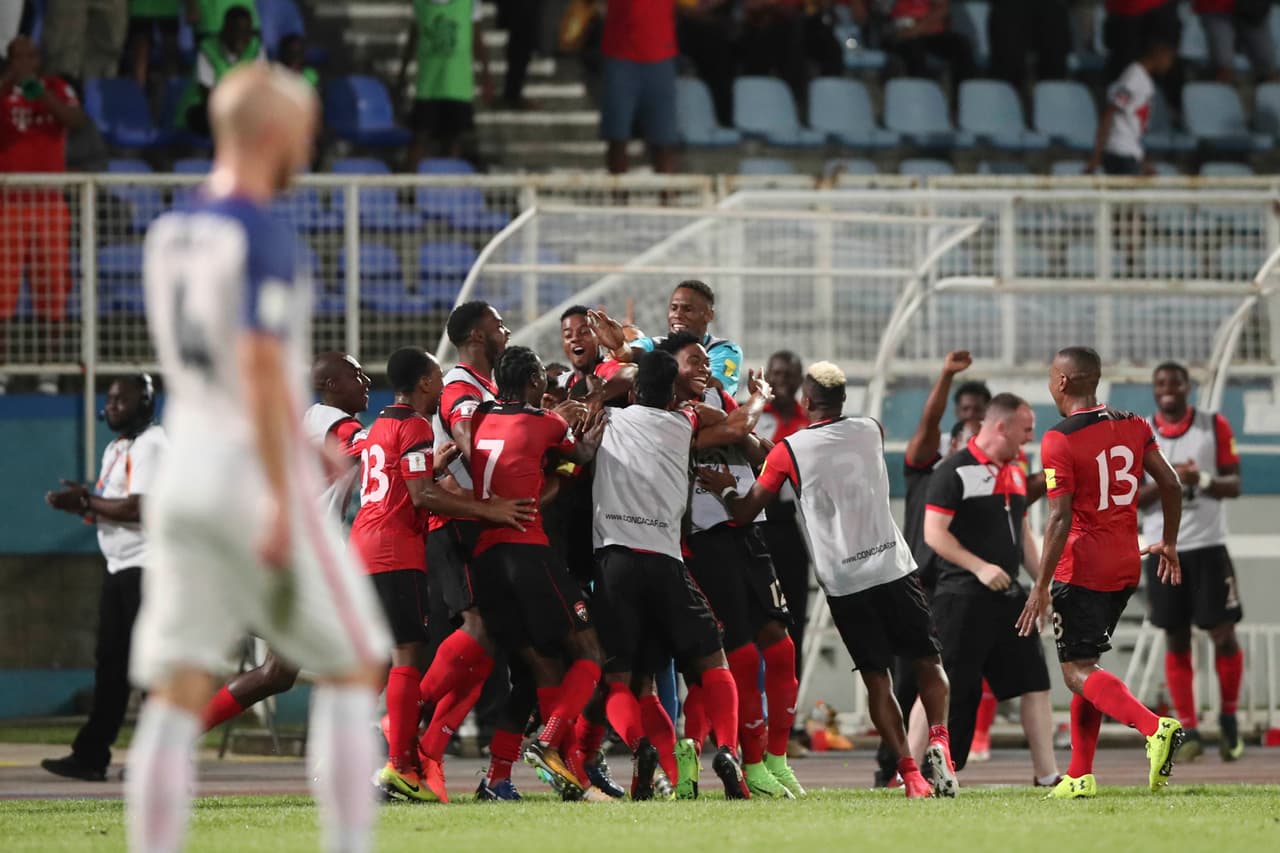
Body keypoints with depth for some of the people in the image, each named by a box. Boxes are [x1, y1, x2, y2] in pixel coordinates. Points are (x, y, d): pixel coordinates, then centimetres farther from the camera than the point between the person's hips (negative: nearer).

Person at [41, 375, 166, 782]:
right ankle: (91, 756, 8)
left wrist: (87, 501, -14)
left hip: (148, 567, -10)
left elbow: (140, 509, -22)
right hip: (119, 569, 10)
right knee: (110, 662, 8)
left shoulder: (150, 445, -12)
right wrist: (81, 505, -1)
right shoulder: (116, 450, 18)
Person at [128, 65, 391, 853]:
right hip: (256, 471, -7)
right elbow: (262, 368, -21)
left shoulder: (168, 234, 11)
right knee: (353, 670, 8)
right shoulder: (261, 236, -13)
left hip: (183, 468, 7)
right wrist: (281, 502, -21)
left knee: (177, 696, 2)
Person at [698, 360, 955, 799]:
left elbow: (745, 512, 3)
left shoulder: (789, 450, -4)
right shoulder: (871, 431, 5)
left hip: (843, 582, -1)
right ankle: (939, 740, -10)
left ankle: (910, 773, -7)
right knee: (927, 661, 12)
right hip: (892, 566, 1)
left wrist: (726, 489, 25)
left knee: (877, 679, 3)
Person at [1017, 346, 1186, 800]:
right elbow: (1171, 484, 7)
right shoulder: (1133, 426, 6)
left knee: (1077, 670, -4)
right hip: (1126, 566, 7)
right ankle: (1080, 776, 15)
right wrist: (1169, 543, 22)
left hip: (1083, 569, -7)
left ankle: (1155, 728, -26)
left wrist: (1041, 586, -13)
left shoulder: (1059, 441, -14)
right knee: (1085, 662, 16)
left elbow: (1060, 519, -17)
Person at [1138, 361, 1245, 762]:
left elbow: (1234, 484, 2)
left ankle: (1229, 718, 16)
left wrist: (1204, 480, -19)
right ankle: (1189, 731, 6)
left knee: (1223, 635, -3)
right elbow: (1128, 498, 0)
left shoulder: (1215, 426, 2)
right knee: (1176, 641, 2)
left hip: (1208, 546, -1)